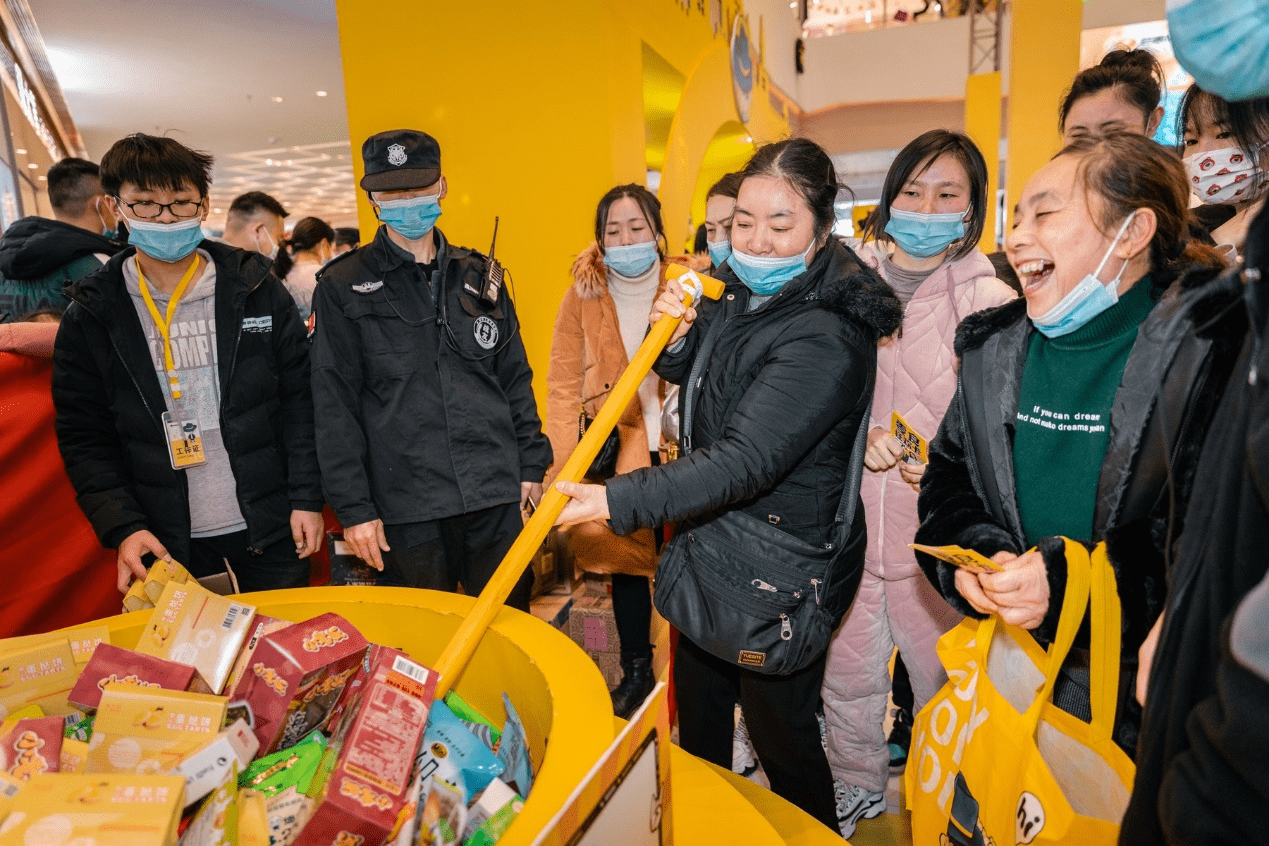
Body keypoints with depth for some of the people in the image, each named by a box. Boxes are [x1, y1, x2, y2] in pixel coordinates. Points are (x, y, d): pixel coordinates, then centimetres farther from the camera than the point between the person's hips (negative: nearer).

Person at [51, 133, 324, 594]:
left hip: (271, 527, 0)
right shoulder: (91, 315, -1)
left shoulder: (256, 289, -3)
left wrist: (307, 497, -5)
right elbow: (84, 438, 2)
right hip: (168, 542, 1)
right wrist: (122, 527, -9)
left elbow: (299, 399, -1)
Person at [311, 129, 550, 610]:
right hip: (406, 507, -2)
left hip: (496, 496, 2)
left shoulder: (479, 276, 11)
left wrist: (531, 464, 8)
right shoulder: (342, 288, 2)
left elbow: (516, 378, 13)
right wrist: (353, 508, -5)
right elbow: (335, 407, -1)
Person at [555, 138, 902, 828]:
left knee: (782, 738, 11)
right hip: (714, 539, 8)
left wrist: (618, 499, -39)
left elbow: (743, 462, -34)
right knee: (698, 720, 25)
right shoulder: (739, 287, -1)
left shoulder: (824, 338, -27)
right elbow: (685, 377, 13)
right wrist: (675, 336, -10)